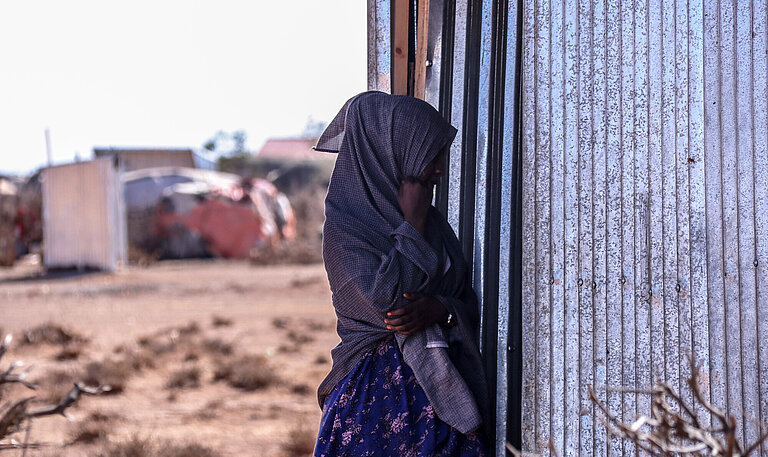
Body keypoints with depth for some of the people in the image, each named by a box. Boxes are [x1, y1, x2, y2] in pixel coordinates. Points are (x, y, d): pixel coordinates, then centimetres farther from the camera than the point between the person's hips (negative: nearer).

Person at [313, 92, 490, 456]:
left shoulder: (432, 221, 12)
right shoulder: (343, 227, -8)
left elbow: (469, 299, 11)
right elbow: (387, 298, -20)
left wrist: (439, 309, -11)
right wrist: (413, 223, -11)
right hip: (376, 384, -6)